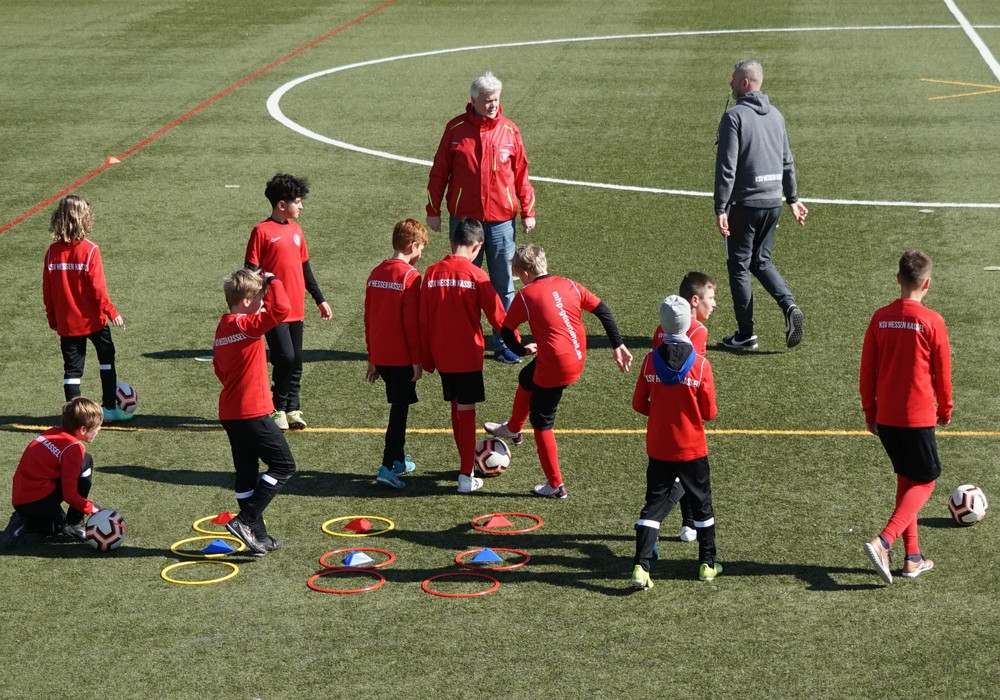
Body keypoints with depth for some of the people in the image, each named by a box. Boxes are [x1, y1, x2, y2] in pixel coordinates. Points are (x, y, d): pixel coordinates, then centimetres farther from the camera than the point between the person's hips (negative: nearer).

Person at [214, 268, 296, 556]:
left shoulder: (223, 327, 10)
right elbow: (281, 309, -30)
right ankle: (245, 521, -6)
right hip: (252, 413, -9)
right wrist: (273, 281, -14)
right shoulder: (247, 325, -17)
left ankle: (258, 536, 19)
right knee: (283, 465, -1)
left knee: (246, 473, 13)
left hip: (230, 412, 9)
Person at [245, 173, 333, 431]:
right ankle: (278, 408, 4)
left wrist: (320, 300, 21)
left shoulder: (296, 230, 13)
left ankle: (292, 409, 17)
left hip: (296, 310, 7)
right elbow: (251, 272, -8)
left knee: (296, 361, 8)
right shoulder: (262, 231, -8)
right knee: (285, 358, -12)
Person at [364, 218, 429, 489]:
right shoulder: (410, 275, -14)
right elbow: (412, 322, -16)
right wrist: (417, 360, -10)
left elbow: (368, 318, 12)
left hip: (380, 356, 7)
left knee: (398, 405, 20)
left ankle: (398, 459, 28)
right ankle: (388, 467, -8)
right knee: (400, 409, -2)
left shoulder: (376, 273, 7)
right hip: (401, 357, -7)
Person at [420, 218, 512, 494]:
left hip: (442, 356, 4)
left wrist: (427, 359, 13)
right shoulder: (476, 275, -12)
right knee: (466, 412, 1)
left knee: (456, 409, 18)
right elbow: (497, 315, -8)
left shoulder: (432, 273, -1)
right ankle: (466, 476, 1)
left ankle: (467, 460, 32)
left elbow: (423, 320, 4)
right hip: (468, 355, -4)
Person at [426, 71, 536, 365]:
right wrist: (433, 210, 3)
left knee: (503, 286, 6)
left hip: (501, 221, 1)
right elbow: (439, 171, 3)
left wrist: (528, 211, 4)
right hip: (463, 219, -1)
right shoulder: (456, 128, -3)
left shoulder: (510, 131, 0)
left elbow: (521, 173, 5)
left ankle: (504, 345, 15)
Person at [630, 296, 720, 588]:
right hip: (692, 449, -2)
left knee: (654, 503, 7)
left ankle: (641, 566, -4)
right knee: (702, 503, 15)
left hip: (658, 448, 2)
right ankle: (707, 564, 24)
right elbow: (709, 412, -8)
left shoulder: (650, 361, -8)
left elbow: (639, 404, -1)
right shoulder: (700, 364, -14)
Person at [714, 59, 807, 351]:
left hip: (745, 203, -7)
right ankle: (789, 305, -3)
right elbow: (787, 161, 17)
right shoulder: (775, 115, 10)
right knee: (761, 260, 20)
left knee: (739, 266, 5)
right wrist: (792, 198, 26)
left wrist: (720, 209, -15)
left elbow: (726, 166, -17)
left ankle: (745, 335, 8)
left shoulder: (735, 116, -12)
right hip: (773, 201, 7)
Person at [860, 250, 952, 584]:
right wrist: (945, 409, 12)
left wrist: (870, 413, 15)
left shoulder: (880, 318, 0)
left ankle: (913, 558, 19)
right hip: (918, 417, -5)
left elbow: (867, 369, 4)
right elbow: (942, 371, -4)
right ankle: (883, 542, -13)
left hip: (885, 417, 5)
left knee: (906, 479, 18)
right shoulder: (932, 321, -12)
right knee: (924, 483, 7)